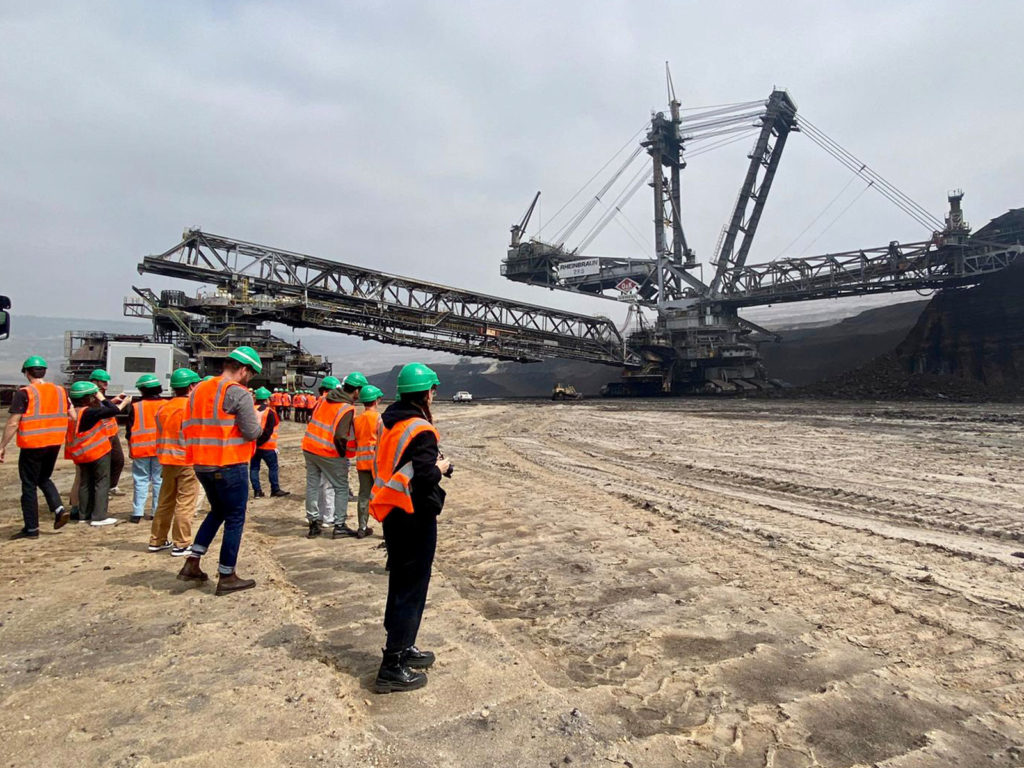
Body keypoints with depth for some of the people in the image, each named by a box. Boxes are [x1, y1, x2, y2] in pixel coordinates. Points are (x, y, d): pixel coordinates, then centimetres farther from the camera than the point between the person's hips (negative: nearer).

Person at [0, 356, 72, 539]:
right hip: (54, 444, 5)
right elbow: (73, 417, 7)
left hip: (32, 445, -5)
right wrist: (68, 437, 20)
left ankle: (31, 528, 11)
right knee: (44, 479, 23)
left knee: (29, 486, 6)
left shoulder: (24, 393, -10)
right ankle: (59, 509, 4)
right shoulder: (60, 391, 5)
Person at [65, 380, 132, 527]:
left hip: (80, 454, 8)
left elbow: (99, 410, 13)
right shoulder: (89, 412, -21)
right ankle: (99, 516, -4)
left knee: (86, 482, 17)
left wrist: (114, 400, 12)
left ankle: (85, 514, 23)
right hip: (97, 451, -8)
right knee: (102, 482, -1)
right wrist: (101, 397, -7)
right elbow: (112, 410, -23)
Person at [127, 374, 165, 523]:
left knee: (141, 481, 5)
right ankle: (157, 511, 8)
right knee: (159, 480, 7)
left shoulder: (136, 407, -5)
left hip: (141, 449, -1)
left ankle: (137, 513, 2)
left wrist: (131, 448, 12)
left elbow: (130, 430, -1)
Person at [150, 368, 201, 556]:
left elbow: (159, 436, 14)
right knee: (185, 504, -1)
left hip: (167, 461, 7)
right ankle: (181, 544, 1)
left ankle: (157, 540, 24)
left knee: (165, 502, 16)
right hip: (188, 462, -7)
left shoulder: (163, 408, 9)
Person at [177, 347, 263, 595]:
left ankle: (192, 564, 21)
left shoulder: (198, 390, 10)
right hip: (230, 465, -8)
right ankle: (227, 577, 12)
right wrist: (258, 421, 3)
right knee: (235, 519, 5)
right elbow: (252, 432, -16)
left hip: (201, 464, 8)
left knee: (218, 511, 25)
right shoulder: (239, 393, -13)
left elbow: (187, 427, 11)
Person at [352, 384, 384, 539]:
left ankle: (362, 528, 15)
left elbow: (354, 441, 11)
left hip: (362, 461, 5)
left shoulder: (357, 419, 7)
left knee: (364, 495, 11)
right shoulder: (379, 418, -9)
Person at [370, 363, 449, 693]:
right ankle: (392, 669, 8)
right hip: (415, 517, -9)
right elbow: (426, 477, -27)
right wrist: (440, 468, -7)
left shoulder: (392, 424, 7)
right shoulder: (421, 430, -20)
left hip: (392, 514, 9)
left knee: (400, 583, 20)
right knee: (412, 590, 1)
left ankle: (402, 648, 35)